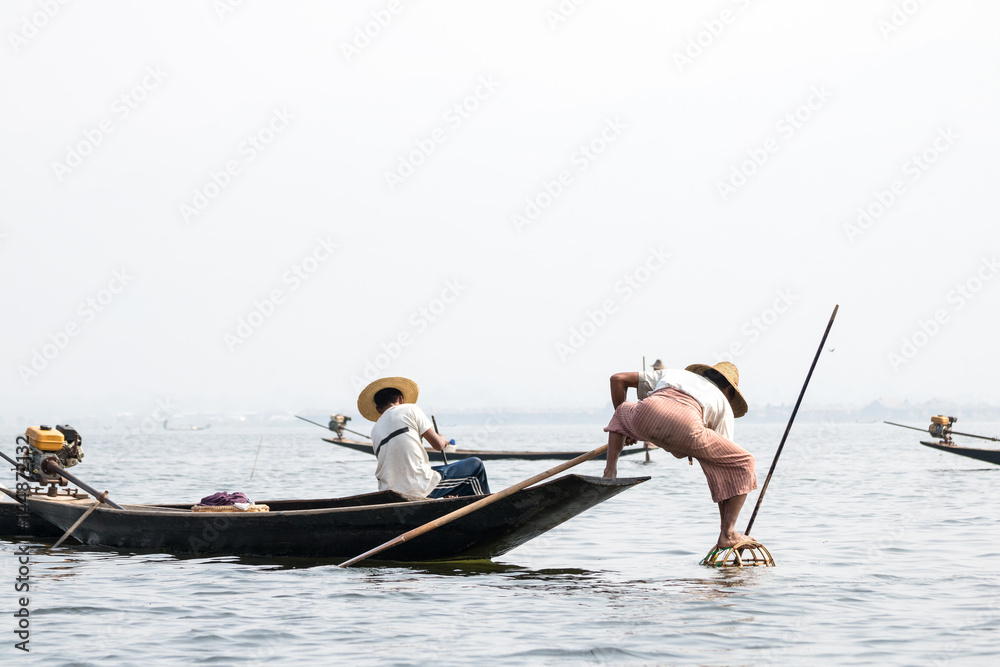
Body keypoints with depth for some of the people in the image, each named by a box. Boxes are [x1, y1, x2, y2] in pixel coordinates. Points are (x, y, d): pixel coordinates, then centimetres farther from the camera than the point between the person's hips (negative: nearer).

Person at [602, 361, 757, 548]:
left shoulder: (671, 373, 41)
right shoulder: (723, 406, 33)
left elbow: (617, 379, 38)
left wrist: (624, 427, 52)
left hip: (644, 416, 3)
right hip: (684, 428, -3)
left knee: (622, 411, 43)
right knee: (744, 464, 17)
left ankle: (610, 470, 27)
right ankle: (727, 534, 9)